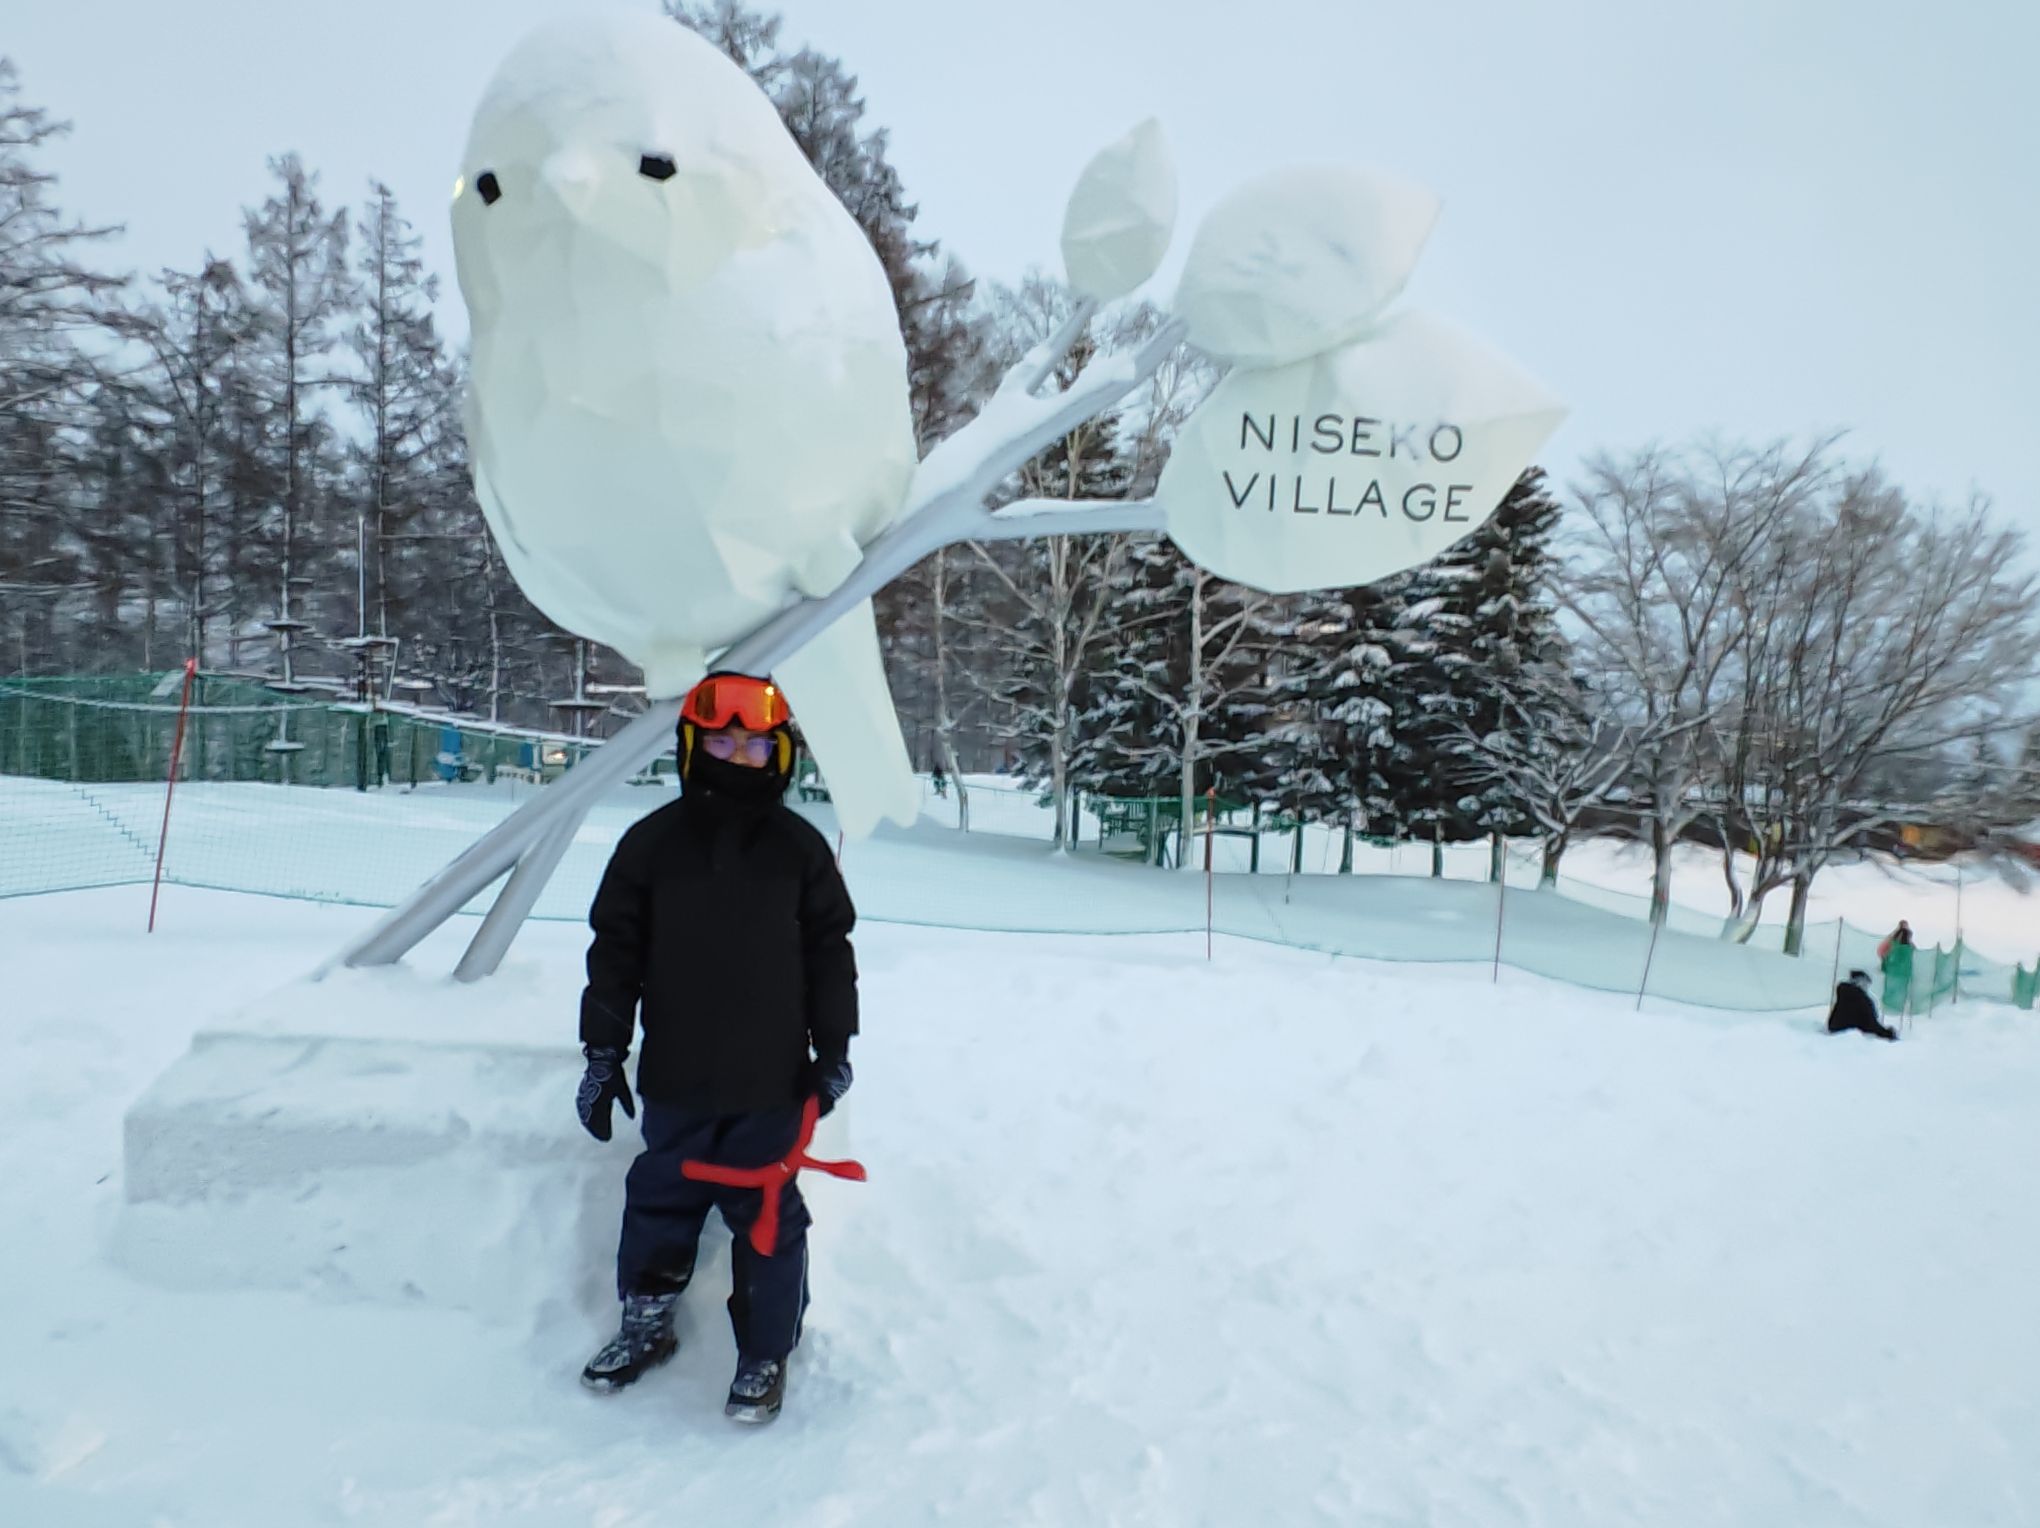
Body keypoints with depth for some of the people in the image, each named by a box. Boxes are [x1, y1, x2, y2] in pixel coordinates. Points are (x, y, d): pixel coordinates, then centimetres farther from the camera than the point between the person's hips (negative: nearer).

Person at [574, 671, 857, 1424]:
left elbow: (830, 952, 3)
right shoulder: (651, 842, -1)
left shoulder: (800, 847, -1)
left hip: (771, 1081, -1)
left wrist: (833, 1048, 1)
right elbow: (614, 951, 2)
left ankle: (766, 1355, 25)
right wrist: (602, 1053, 1)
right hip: (676, 1079, 1)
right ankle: (646, 1325, 39)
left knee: (767, 1219, 7)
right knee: (660, 1205, 15)